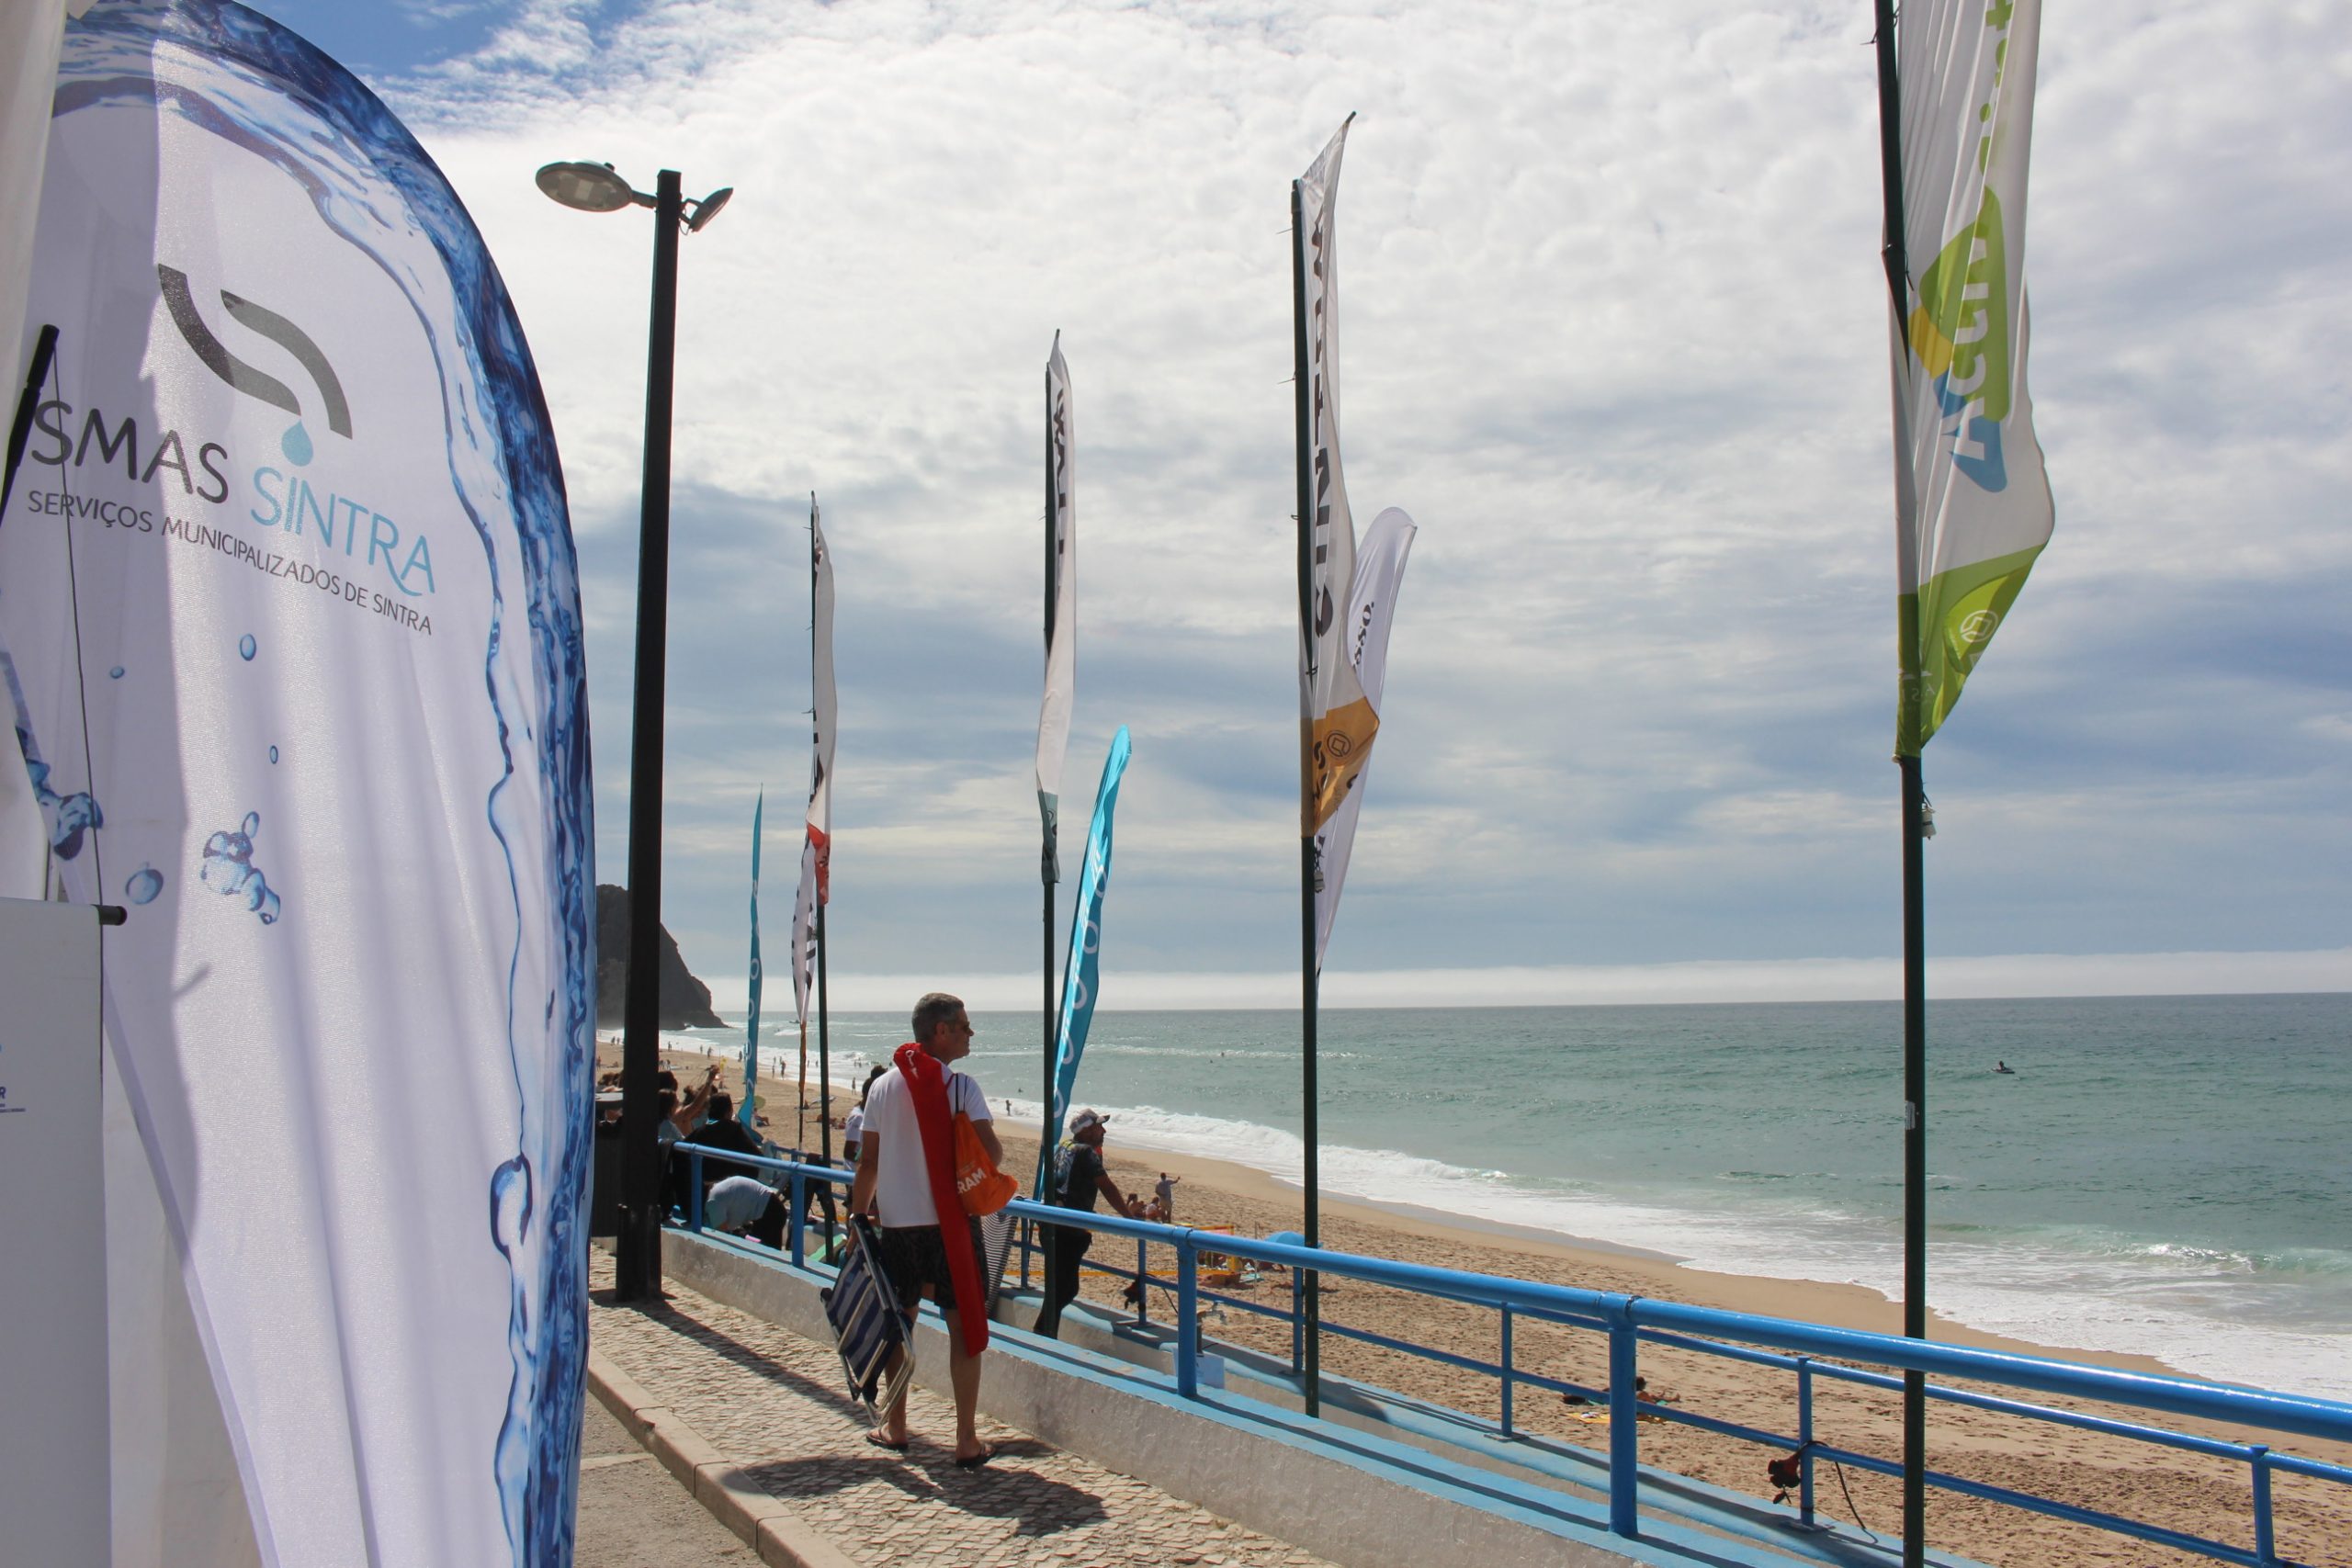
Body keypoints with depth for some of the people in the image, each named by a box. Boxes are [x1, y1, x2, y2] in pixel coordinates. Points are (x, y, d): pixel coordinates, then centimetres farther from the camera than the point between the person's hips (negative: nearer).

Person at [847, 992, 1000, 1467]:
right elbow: (992, 1151, -16)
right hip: (950, 1222, -4)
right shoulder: (960, 1085, -8)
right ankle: (967, 1442, 3)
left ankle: (894, 1428, 26)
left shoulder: (883, 1087, 5)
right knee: (964, 1327, 2)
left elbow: (868, 1164, 6)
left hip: (895, 1223, 4)